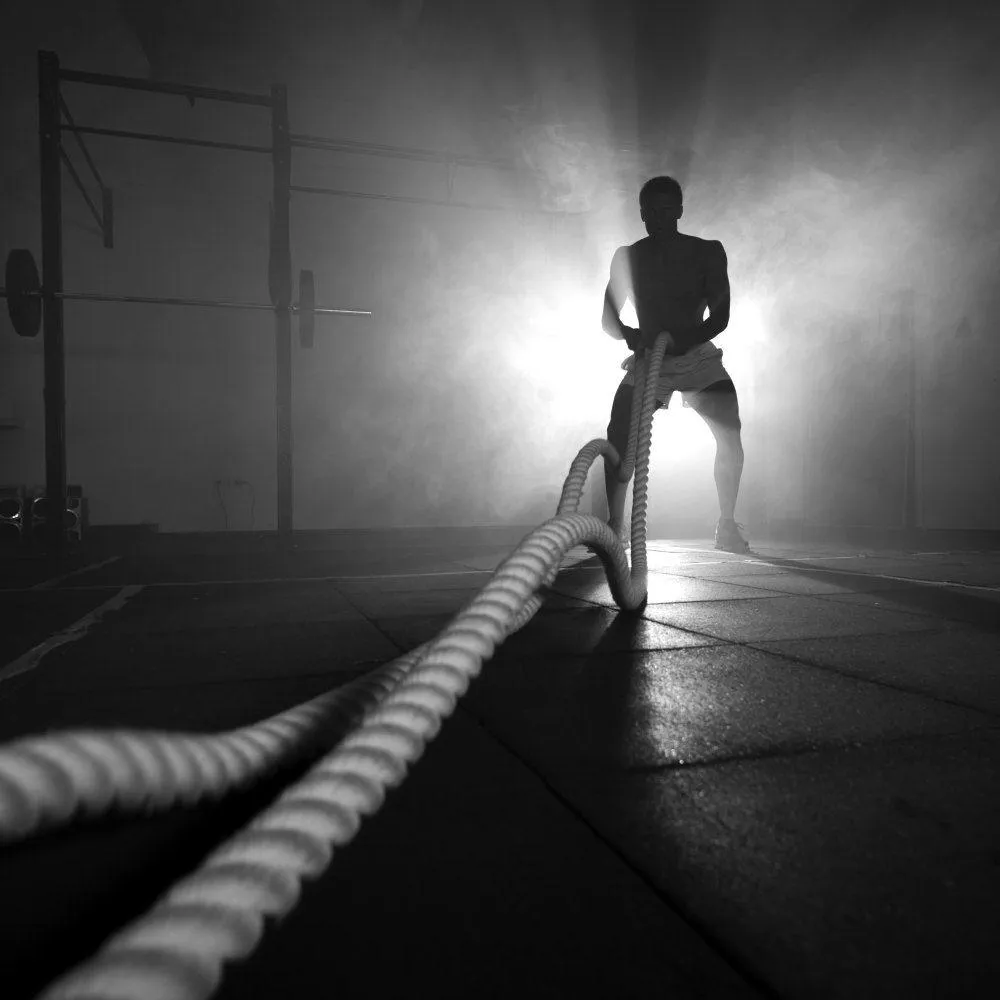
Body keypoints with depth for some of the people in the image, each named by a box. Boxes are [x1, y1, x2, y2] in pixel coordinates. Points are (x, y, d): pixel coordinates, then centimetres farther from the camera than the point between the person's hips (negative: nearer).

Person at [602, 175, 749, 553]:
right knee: (618, 434, -20)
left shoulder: (707, 252, -3)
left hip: (698, 355, 0)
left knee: (730, 431, -19)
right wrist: (629, 334, -24)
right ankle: (614, 526, -10)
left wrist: (681, 340, -28)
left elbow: (720, 316, -10)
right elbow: (608, 319, -1)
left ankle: (727, 524, -5)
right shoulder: (627, 257, 1)